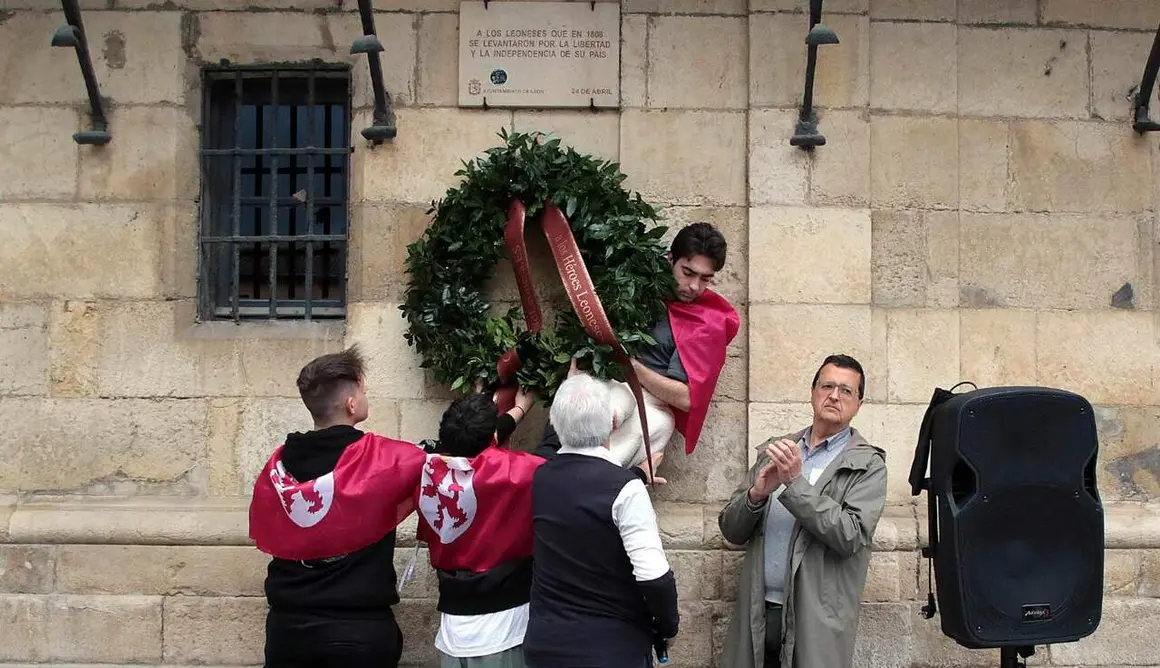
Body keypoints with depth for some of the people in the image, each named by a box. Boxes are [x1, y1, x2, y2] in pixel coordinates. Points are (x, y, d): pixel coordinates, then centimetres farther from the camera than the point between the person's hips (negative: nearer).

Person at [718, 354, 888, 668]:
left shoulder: (868, 465, -2)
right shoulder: (775, 451, 10)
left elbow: (851, 537, -14)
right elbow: (731, 531, 8)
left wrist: (796, 481, -17)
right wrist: (757, 493, -11)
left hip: (816, 618, -3)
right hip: (757, 612, 4)